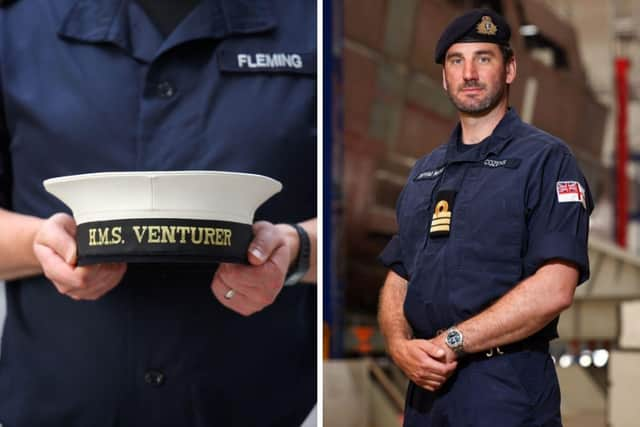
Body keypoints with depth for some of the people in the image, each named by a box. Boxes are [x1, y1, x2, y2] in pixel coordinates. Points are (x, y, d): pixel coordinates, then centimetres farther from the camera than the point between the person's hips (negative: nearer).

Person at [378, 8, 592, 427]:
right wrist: (400, 345, -6)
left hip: (507, 391, -6)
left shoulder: (546, 158, -5)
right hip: (425, 383, 6)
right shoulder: (424, 171, 16)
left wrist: (451, 342, -16)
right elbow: (397, 280, 14)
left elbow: (554, 289, -16)